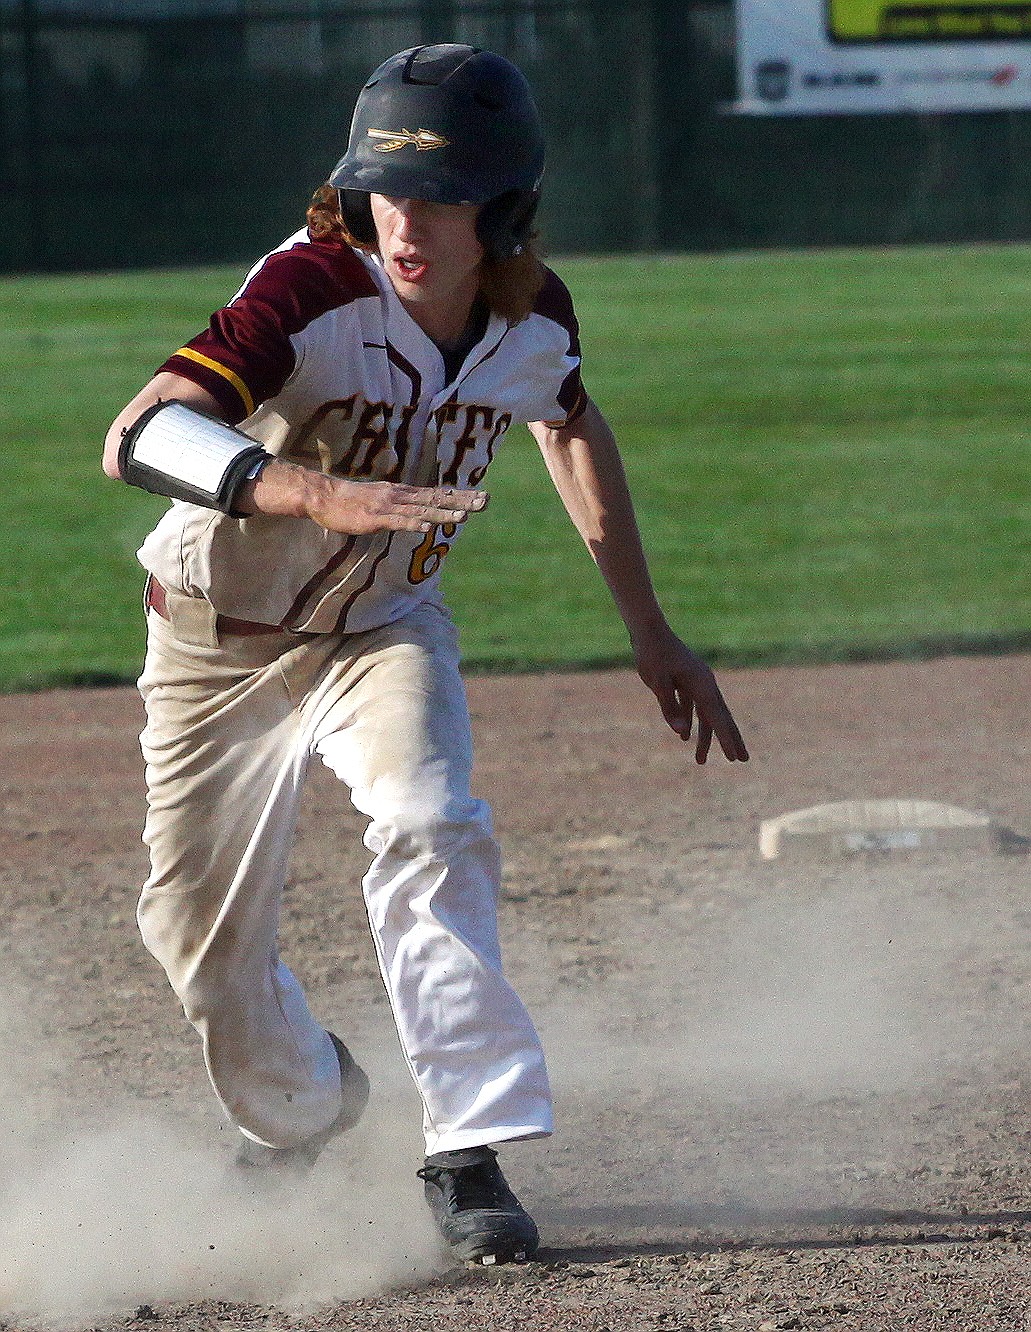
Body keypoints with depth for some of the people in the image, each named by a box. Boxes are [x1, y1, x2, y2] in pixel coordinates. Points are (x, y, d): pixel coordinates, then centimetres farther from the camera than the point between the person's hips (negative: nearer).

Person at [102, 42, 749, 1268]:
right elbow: (139, 439, -47)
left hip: (383, 627, 2)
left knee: (428, 828, -27)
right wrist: (317, 495, -63)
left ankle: (468, 1158, -23)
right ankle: (296, 1125, 40)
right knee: (203, 937, 8)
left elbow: (573, 428, 10)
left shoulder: (535, 319, -16)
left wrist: (650, 635, 12)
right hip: (221, 643, -2)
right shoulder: (311, 292, -32)